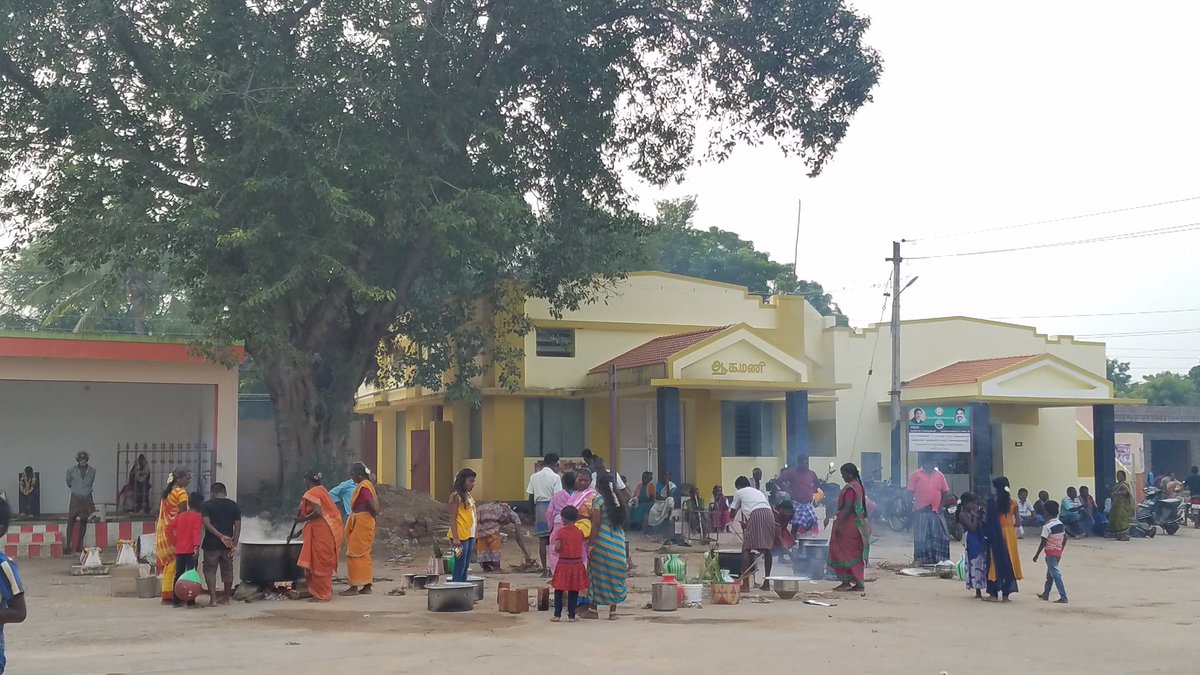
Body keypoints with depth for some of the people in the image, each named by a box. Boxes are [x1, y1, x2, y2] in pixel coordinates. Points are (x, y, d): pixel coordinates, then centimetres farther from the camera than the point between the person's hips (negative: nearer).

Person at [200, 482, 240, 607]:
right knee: (227, 571, 12)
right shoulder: (234, 506, 6)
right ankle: (226, 598, 19)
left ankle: (213, 598, -5)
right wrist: (234, 544, -2)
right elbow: (237, 526, 0)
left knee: (210, 570, 3)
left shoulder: (207, 505, -1)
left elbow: (206, 523, -13)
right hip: (228, 544, 3)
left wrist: (220, 536, -15)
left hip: (211, 544, -3)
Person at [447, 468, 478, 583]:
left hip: (470, 536, 8)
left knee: (465, 567, 10)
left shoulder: (469, 497, 16)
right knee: (460, 567, -8)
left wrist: (474, 539, 17)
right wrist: (455, 538, -19)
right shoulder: (456, 496, -8)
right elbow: (452, 519, -13)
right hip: (461, 536, -8)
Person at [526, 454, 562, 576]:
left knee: (542, 540, 5)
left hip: (539, 507, 3)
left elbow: (531, 497, 5)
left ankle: (544, 569, 3)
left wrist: (533, 514, 13)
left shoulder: (534, 476, 5)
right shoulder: (555, 477, -6)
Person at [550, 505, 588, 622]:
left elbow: (557, 548, -15)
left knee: (558, 590, 8)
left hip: (563, 563, -2)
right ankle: (571, 615, 9)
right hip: (577, 563, 2)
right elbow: (581, 545, 5)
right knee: (574, 591, 9)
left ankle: (557, 615, 7)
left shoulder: (561, 532, -9)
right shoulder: (580, 532, 0)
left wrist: (557, 550, 7)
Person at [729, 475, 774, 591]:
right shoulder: (758, 492, 36)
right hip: (769, 514, 6)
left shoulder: (739, 493, 21)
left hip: (756, 515, -6)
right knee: (767, 549, 16)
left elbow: (733, 512, 29)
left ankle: (745, 583, -10)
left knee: (746, 548, -1)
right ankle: (766, 583, 18)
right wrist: (745, 523, 52)